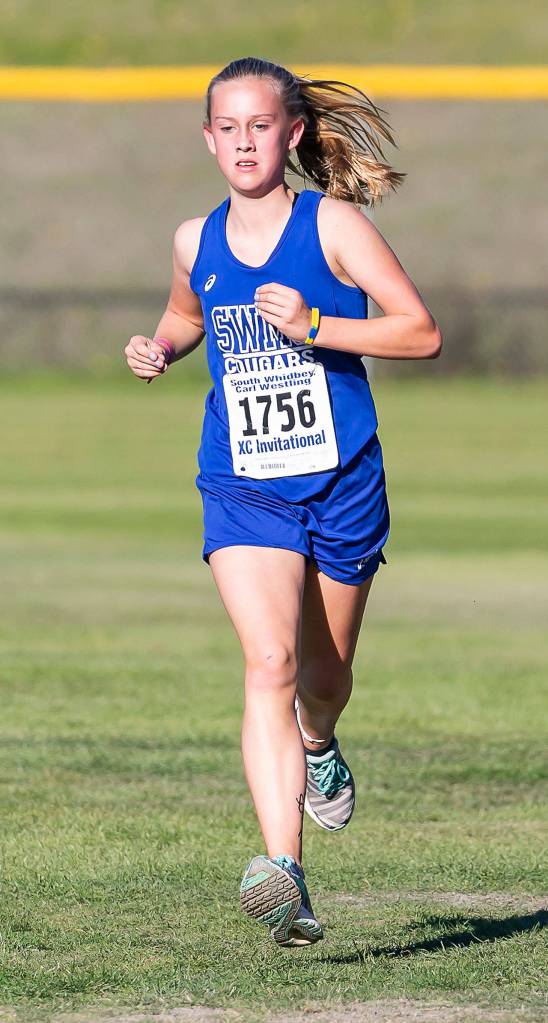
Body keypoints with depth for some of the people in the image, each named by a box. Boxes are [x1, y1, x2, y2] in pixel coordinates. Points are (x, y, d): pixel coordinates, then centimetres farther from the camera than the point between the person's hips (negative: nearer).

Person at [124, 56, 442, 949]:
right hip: (242, 489, 1)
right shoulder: (197, 240, 5)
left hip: (341, 481, -1)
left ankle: (319, 750, 55)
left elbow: (422, 332, -10)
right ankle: (283, 872, -29)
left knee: (323, 676, 16)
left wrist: (315, 325, -21)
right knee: (269, 663, -20)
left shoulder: (332, 224, -7)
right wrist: (159, 350, 4)